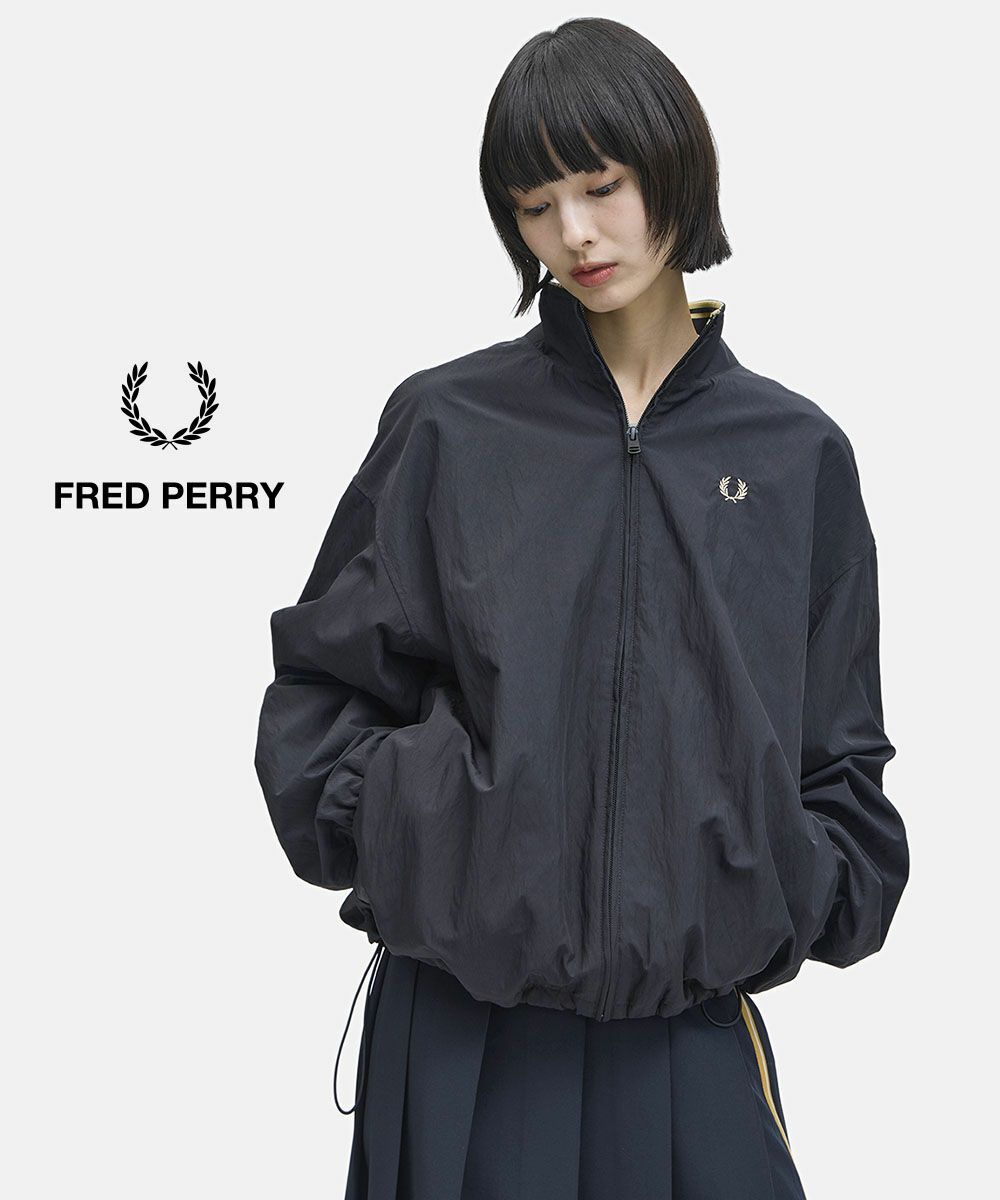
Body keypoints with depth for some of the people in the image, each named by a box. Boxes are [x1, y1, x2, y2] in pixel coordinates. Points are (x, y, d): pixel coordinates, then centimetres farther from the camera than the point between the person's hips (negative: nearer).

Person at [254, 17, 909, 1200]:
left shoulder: (796, 455, 4)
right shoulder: (444, 425, 0)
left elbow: (839, 755, 9)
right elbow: (320, 680, 6)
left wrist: (802, 901, -5)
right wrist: (385, 821, -9)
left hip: (692, 1026, 1)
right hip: (462, 1030, -1)